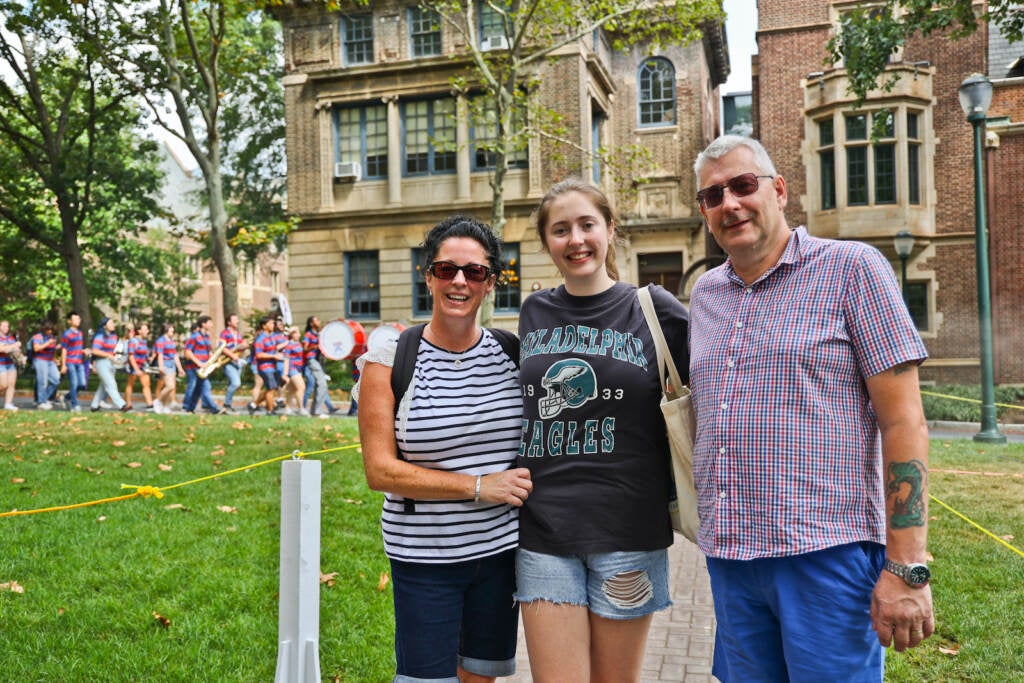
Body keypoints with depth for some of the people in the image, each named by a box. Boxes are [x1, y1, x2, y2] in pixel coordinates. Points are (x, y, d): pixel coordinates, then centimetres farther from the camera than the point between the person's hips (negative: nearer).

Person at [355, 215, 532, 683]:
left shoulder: (508, 353, 2)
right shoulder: (389, 361, -8)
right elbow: (380, 471, -11)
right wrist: (478, 487, -16)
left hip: (499, 549, 3)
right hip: (424, 560, -3)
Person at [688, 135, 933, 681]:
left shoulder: (851, 269, -4)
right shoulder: (704, 293, 12)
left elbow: (903, 421, -9)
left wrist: (907, 567, -13)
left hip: (827, 555, -5)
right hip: (728, 557, 6)